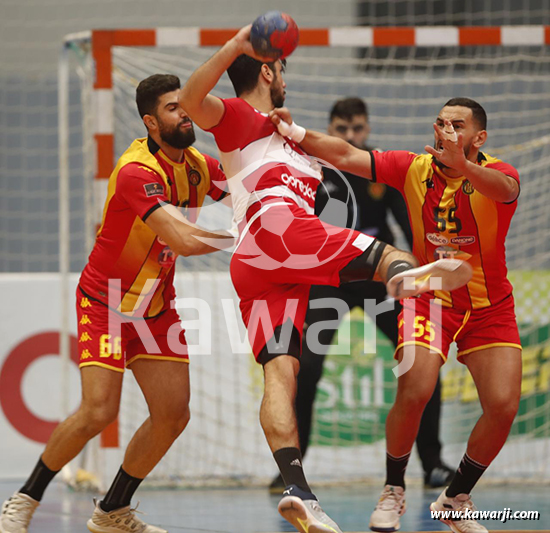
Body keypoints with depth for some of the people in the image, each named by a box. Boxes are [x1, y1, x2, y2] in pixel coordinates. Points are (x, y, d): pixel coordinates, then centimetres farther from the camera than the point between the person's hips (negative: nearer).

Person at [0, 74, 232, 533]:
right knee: (99, 411, -19)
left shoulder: (198, 165, -1)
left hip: (156, 306, 7)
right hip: (105, 302, -7)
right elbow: (182, 240, -36)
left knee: (173, 415, -3)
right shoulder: (136, 172, -27)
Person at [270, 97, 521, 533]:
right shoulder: (414, 168, -7)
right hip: (430, 298, 0)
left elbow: (503, 189, -41)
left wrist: (463, 165, -62)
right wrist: (295, 133, -26)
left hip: (490, 307, 0)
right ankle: (393, 491, 3)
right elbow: (347, 156, -11)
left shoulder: (498, 173, -16)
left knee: (504, 407, -12)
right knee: (413, 394, -21)